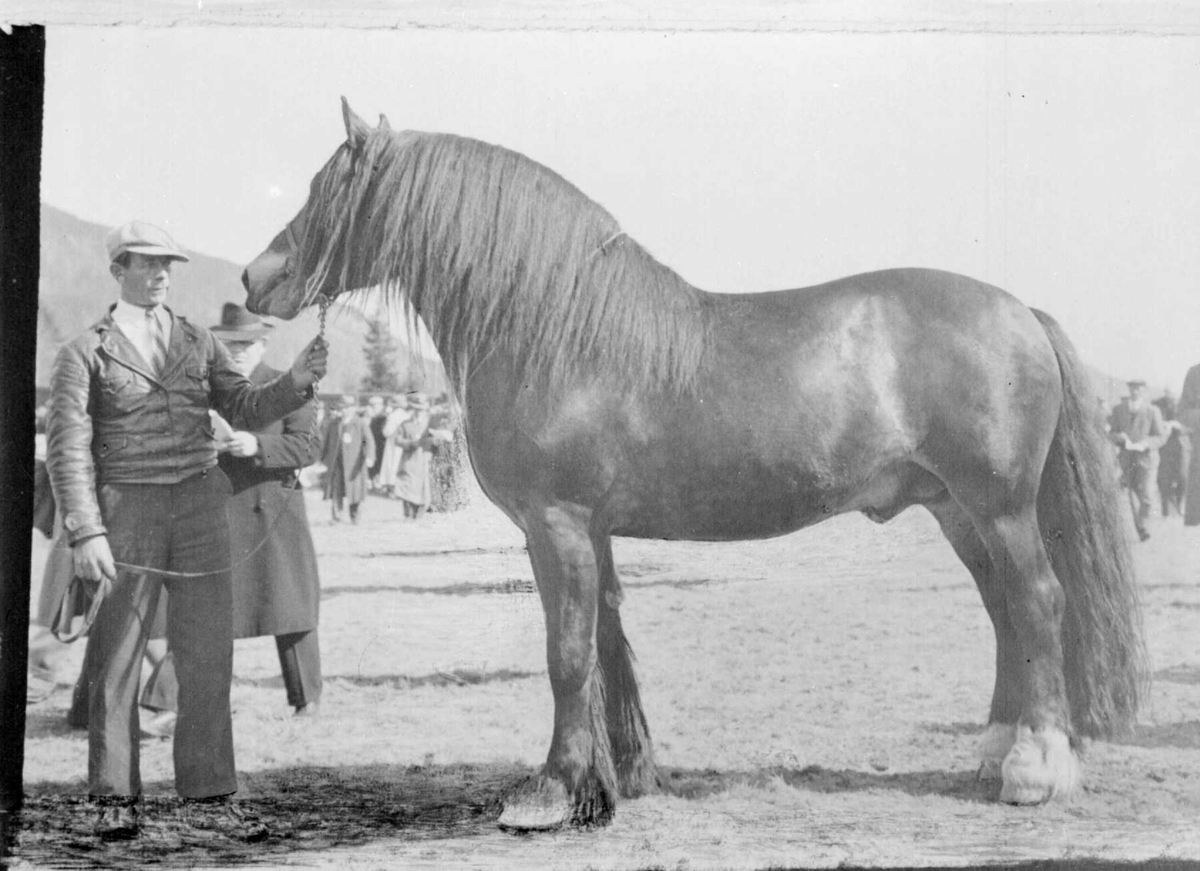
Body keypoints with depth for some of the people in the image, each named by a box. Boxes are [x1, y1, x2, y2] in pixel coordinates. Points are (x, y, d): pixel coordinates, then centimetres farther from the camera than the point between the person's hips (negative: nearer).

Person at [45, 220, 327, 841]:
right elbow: (67, 448, -4)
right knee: (116, 661, 1)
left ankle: (206, 797, 10)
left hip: (200, 509, 3)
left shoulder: (199, 343, 14)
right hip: (125, 511, -3)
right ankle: (114, 798, 11)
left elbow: (246, 411, 8)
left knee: (207, 659, 2)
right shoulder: (85, 353, 1)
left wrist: (296, 381, -11)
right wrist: (85, 532, -14)